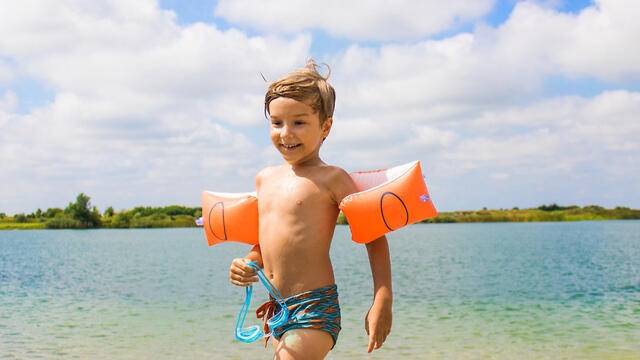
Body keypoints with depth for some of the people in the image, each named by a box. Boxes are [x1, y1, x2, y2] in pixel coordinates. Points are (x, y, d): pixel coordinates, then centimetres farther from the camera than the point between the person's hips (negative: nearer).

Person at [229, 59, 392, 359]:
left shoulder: (330, 179, -8)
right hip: (278, 311, 7)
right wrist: (248, 264, 3)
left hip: (315, 311, -7)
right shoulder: (265, 179, 12)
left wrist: (382, 303, -9)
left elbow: (374, 238, -4)